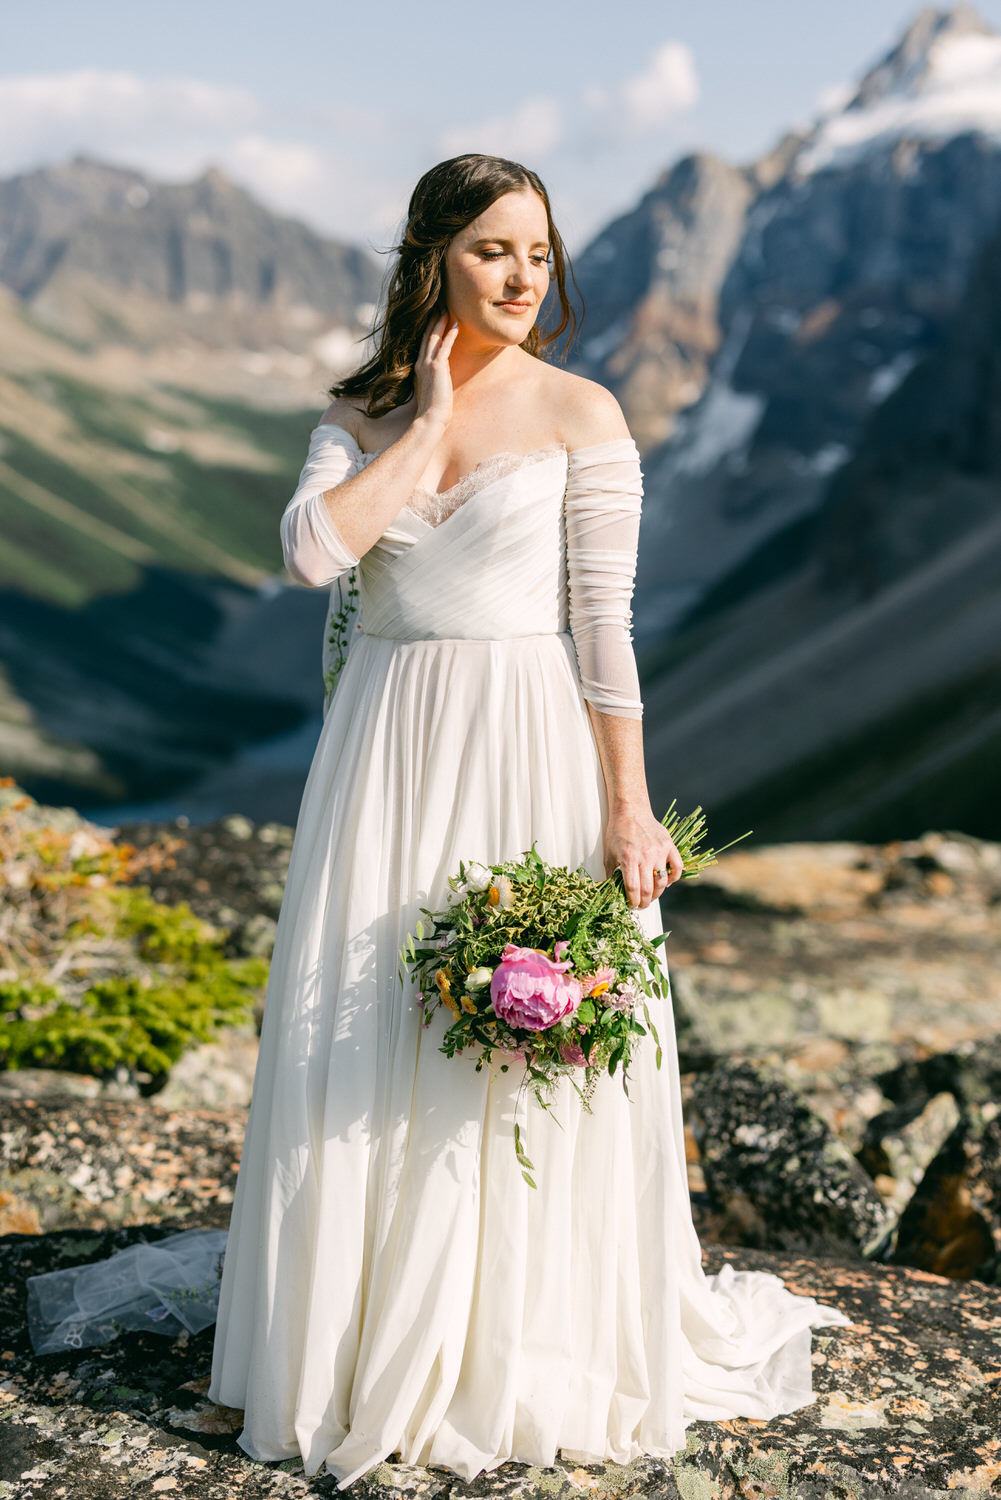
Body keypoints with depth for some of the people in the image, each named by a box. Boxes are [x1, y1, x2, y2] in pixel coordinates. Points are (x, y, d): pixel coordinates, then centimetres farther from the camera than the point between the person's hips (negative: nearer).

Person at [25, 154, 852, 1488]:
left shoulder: (581, 415, -2)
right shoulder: (361, 417, 7)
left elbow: (606, 628, -6)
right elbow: (315, 549, -12)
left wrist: (630, 812, -9)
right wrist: (428, 420, -8)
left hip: (531, 756, -3)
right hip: (385, 761, 3)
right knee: (372, 1057, 8)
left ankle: (532, 1349, 23)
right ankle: (380, 1342, 28)